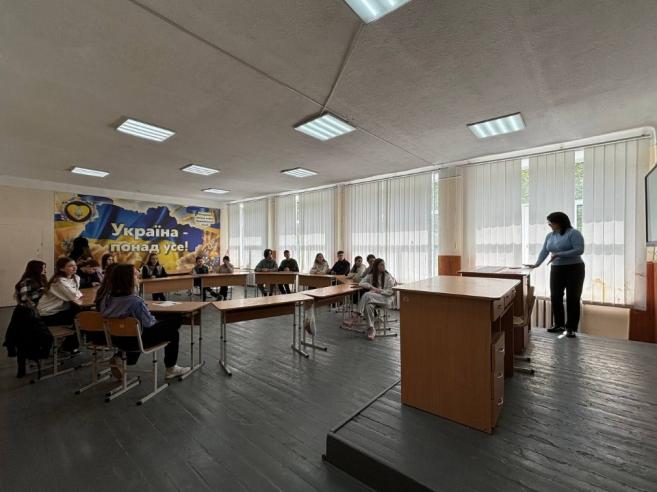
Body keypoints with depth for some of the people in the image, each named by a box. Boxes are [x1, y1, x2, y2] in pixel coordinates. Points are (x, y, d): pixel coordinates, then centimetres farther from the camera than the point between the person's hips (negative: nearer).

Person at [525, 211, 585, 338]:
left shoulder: (573, 233, -10)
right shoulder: (549, 235, 8)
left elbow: (579, 250, -19)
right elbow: (544, 251, 9)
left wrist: (559, 254, -24)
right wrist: (537, 264, -2)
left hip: (574, 269, -6)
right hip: (556, 270, 6)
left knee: (572, 299, 1)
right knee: (555, 298, 6)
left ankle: (571, 328, 10)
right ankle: (559, 324, 19)